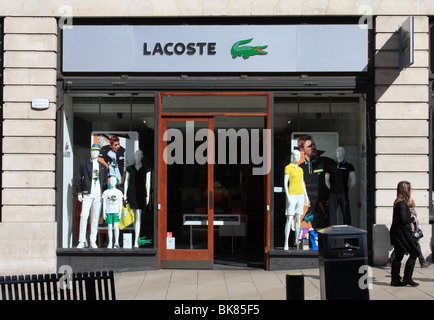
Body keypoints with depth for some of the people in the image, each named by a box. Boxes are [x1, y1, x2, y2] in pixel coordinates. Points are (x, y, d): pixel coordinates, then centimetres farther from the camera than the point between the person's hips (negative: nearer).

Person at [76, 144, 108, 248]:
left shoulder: (102, 166, 16)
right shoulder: (84, 165, 9)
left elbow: (105, 182, 17)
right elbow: (79, 179, 7)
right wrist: (79, 193, -1)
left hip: (98, 195, 2)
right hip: (87, 194, -2)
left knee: (95, 218, 2)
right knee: (84, 216, -12)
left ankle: (93, 241, 8)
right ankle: (82, 241, -10)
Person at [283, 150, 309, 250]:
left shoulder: (300, 169, 14)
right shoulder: (288, 168, -6)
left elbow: (302, 184, 17)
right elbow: (285, 183, -11)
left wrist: (306, 197, 11)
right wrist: (288, 197, -18)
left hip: (300, 195, 6)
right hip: (292, 195, -6)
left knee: (298, 219, 7)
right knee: (289, 219, -12)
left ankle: (296, 241, 15)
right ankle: (286, 243, -12)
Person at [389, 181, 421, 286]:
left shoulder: (398, 202, 12)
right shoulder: (402, 203, -17)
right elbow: (404, 220, -22)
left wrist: (411, 219, 10)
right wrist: (413, 218, -6)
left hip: (396, 233, 9)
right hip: (402, 233, -9)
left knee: (398, 256, 11)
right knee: (414, 253, -1)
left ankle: (395, 280, 14)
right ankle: (407, 278, -2)